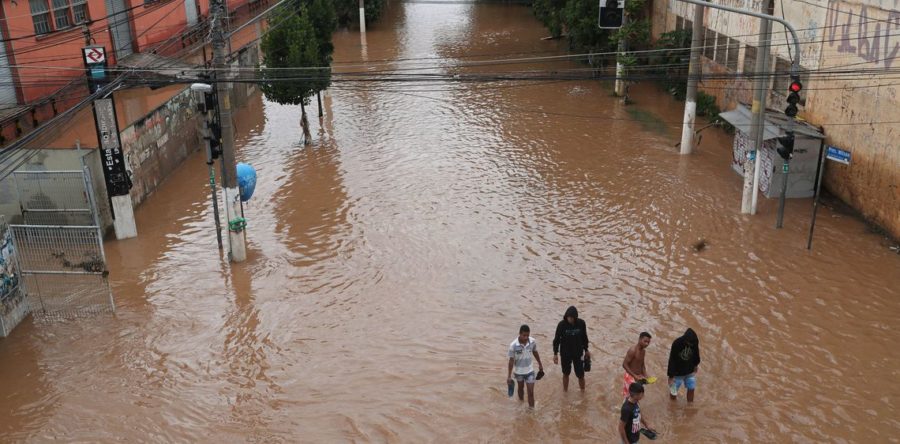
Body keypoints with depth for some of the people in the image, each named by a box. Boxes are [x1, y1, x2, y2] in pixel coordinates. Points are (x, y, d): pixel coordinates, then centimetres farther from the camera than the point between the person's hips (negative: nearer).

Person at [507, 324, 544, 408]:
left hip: (529, 370, 1)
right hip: (519, 371, -1)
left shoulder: (532, 341, -17)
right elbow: (511, 360, -16)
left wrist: (540, 364, 15)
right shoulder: (513, 345, -25)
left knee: (531, 392, -2)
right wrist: (509, 375, -12)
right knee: (521, 388, 24)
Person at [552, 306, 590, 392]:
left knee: (580, 374, 3)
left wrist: (586, 350, 12)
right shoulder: (562, 324, -15)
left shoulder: (581, 323, -11)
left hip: (578, 353, 1)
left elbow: (584, 337, 5)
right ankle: (565, 391, 31)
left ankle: (582, 391, 22)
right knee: (566, 373, 13)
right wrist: (555, 354, -7)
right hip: (565, 354, -1)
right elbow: (557, 339, -6)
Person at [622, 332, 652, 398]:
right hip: (631, 377, -9)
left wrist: (645, 375, 1)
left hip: (638, 377, 9)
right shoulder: (632, 350, -22)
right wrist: (635, 376, -26)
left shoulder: (643, 351, 5)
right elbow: (624, 365, -23)